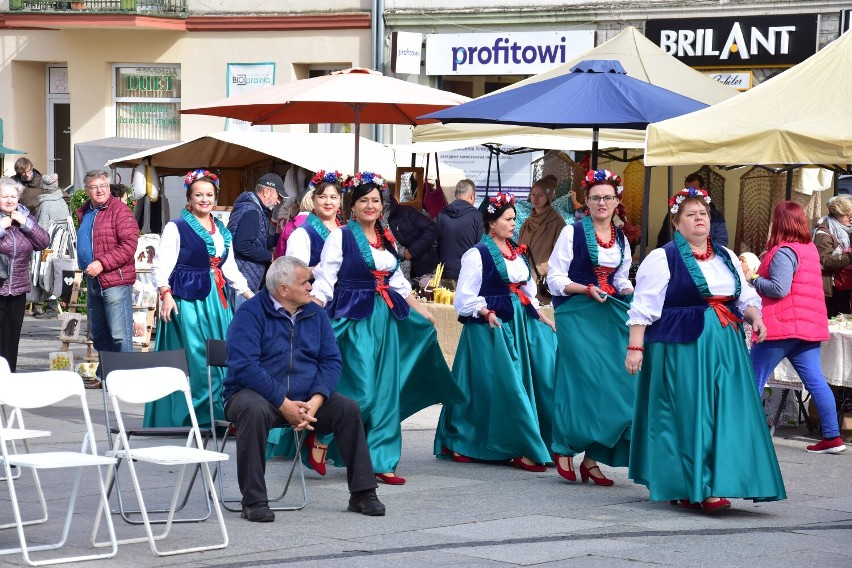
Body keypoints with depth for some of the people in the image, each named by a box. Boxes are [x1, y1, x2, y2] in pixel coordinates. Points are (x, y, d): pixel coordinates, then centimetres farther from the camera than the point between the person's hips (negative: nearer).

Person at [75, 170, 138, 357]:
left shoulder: (120, 210, -9)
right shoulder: (84, 213, 16)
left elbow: (129, 245, -18)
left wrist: (102, 263, -21)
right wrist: (84, 268, 16)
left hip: (115, 282, -9)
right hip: (92, 282, 9)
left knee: (120, 336, -10)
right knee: (98, 336, 14)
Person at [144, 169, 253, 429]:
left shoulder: (223, 231, 16)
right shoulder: (176, 228, -3)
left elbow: (230, 269, 23)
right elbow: (161, 267, -9)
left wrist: (250, 295, 16)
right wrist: (165, 294, -22)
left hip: (217, 300, 6)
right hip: (187, 300, -6)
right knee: (194, 361, -9)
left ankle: (218, 415, 12)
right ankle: (188, 418, -3)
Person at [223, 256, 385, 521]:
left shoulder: (315, 314, 10)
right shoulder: (251, 313, -9)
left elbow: (331, 360, 3)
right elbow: (244, 366, -19)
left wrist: (315, 401, -16)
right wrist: (284, 404, -23)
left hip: (305, 398, 5)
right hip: (254, 393, -5)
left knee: (348, 408, -16)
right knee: (255, 411, -38)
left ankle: (362, 493, -8)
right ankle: (253, 501, -31)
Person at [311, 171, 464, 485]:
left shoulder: (387, 239, 14)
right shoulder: (341, 236, -4)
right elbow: (324, 281, -8)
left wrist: (423, 313, 24)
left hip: (386, 318, 6)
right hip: (354, 318, -6)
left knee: (386, 392, 4)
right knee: (362, 391, -15)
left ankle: (381, 462, 8)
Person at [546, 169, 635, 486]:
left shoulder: (621, 239, 14)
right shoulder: (572, 233, -3)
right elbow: (555, 279, -4)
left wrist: (628, 292, 2)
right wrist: (588, 290, -17)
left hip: (611, 316, 5)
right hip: (577, 314, -5)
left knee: (615, 383, -3)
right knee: (584, 379, -15)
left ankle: (593, 458, 3)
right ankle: (565, 449, -2)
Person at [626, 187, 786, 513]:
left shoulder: (726, 257, 15)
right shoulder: (663, 259, -3)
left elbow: (745, 297, 22)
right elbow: (643, 307, -6)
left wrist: (755, 317, 1)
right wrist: (635, 347, -13)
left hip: (726, 348, 6)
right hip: (681, 349, -6)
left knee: (726, 413, 2)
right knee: (689, 414, -6)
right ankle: (701, 488, -3)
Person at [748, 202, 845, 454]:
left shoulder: (783, 252, -13)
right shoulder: (810, 249, 15)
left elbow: (779, 289, -21)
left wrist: (753, 278, -8)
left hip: (783, 327, -8)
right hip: (810, 326, 8)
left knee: (753, 380, 0)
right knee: (815, 381, 4)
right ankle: (832, 437, -1)